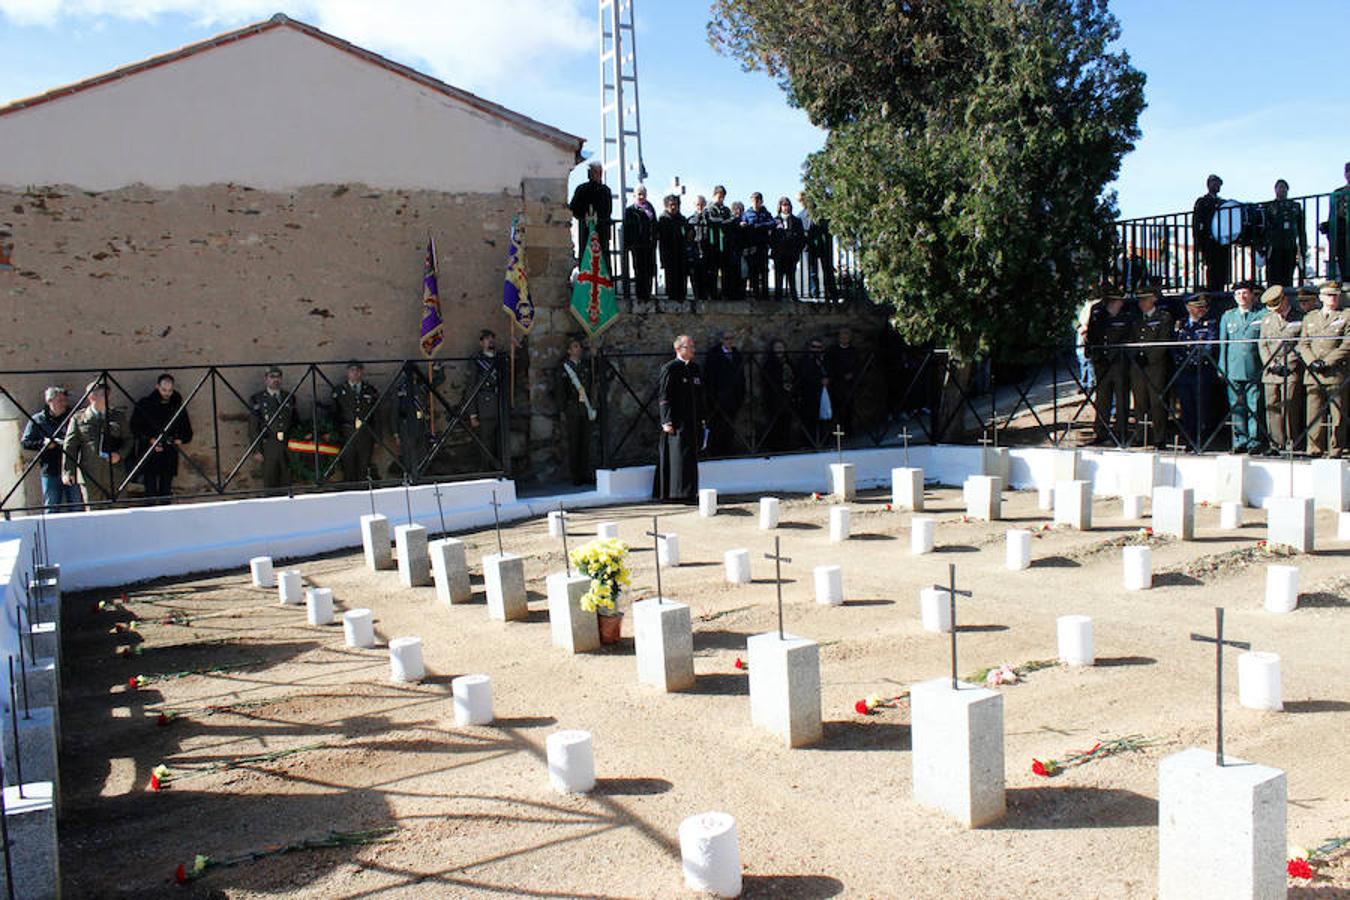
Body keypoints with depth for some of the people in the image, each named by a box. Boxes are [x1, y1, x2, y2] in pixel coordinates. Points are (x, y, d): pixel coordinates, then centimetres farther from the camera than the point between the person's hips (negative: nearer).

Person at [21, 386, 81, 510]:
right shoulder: (37, 420, 6)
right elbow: (25, 442, 6)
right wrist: (42, 443, -11)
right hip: (50, 471, -1)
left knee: (77, 506, 4)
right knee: (51, 508, 4)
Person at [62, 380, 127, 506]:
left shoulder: (118, 417, 13)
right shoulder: (78, 418, 6)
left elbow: (127, 440, 17)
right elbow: (69, 446, 5)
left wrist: (119, 454, -4)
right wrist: (68, 471, -1)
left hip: (114, 475, 2)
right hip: (89, 476, -2)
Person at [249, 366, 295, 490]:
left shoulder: (289, 398, 13)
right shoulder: (257, 400, 3)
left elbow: (295, 423, 17)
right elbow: (253, 427, 0)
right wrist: (256, 451, -6)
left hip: (288, 447, 3)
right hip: (268, 446, -3)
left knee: (287, 482, 3)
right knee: (270, 483, 1)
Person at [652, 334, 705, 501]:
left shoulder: (695, 368, 14)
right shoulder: (669, 368, -8)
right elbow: (663, 397, -11)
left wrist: (702, 419, 14)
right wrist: (667, 421, -17)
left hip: (693, 422, 7)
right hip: (677, 422, -7)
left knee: (691, 456, 10)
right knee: (681, 455, -7)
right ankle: (683, 492, -3)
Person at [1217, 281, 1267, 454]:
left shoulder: (1263, 314, 6)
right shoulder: (1228, 316, 16)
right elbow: (1223, 344, 16)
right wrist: (1222, 369, 9)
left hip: (1255, 370, -3)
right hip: (1233, 370, 3)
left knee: (1255, 407, -2)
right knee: (1236, 408, 3)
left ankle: (1256, 441, 4)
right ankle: (1240, 441, 9)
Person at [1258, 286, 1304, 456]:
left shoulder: (1300, 318, 2)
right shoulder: (1267, 319, 16)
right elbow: (1263, 345, 13)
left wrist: (1287, 364, -10)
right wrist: (1271, 364, -1)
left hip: (1291, 372, -4)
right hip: (1270, 372, 4)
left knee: (1289, 408, -9)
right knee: (1272, 409, 1)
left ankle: (1290, 445, -3)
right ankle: (1276, 445, 5)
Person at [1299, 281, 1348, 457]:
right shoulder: (1309, 318, 18)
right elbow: (1303, 344, 13)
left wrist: (1326, 362, -12)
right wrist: (1312, 362, -4)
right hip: (1313, 375, 3)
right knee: (1314, 414, -1)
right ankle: (1314, 449, 3)